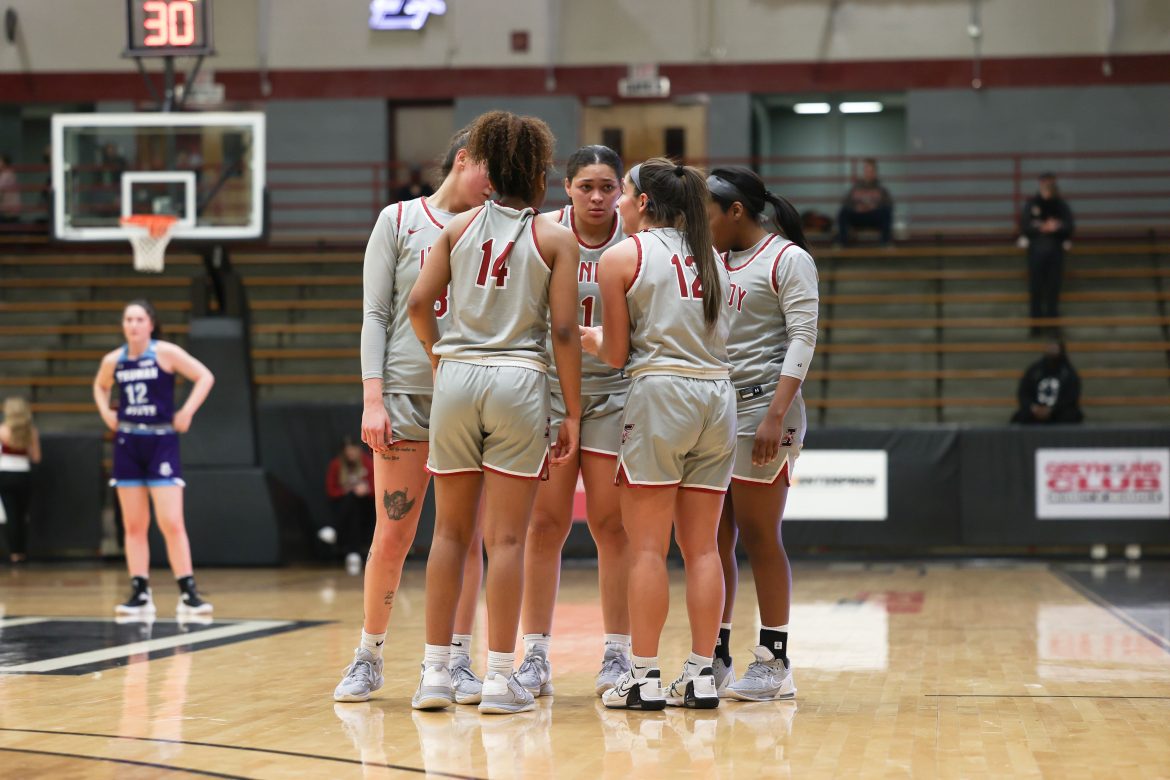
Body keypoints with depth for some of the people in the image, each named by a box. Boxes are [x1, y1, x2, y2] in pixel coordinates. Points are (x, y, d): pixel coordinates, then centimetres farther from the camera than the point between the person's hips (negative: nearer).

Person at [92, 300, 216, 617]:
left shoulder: (165, 352, -8)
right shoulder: (113, 360, 5)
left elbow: (205, 377, -8)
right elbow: (100, 386, 26)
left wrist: (187, 412, -14)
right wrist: (105, 413, 9)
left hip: (161, 442, -4)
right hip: (128, 444, 4)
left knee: (171, 522, -10)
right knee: (134, 525, 5)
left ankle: (188, 593, -6)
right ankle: (140, 594, 9)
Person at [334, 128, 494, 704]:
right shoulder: (399, 220, 6)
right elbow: (375, 314, 3)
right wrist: (373, 398, -6)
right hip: (406, 393, -2)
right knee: (392, 537, -1)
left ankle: (458, 660, 8)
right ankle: (368, 656, 13)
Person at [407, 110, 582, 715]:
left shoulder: (460, 227, 8)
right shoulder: (556, 238, 1)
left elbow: (419, 303, 0)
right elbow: (562, 331, -4)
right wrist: (572, 413, 1)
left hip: (457, 377, 3)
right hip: (519, 380, -3)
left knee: (450, 532, 10)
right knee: (506, 538, 0)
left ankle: (435, 671, 10)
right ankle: (500, 678, 1)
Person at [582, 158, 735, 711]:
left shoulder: (621, 257, -1)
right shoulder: (711, 258, 16)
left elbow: (617, 354, 0)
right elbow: (709, 333, 14)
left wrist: (589, 338, 22)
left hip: (661, 394, -6)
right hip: (718, 395, 6)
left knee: (647, 547, -2)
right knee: (702, 547, 7)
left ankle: (644, 676, -1)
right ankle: (701, 675, 7)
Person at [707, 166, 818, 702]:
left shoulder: (789, 259, -4)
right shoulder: (716, 261, 17)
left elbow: (802, 340, -11)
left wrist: (775, 415, -19)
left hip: (761, 410, -7)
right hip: (713, 411, 7)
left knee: (759, 537, -4)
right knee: (714, 539, 5)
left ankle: (774, 662, 2)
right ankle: (715, 658, 10)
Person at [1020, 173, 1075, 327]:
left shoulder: (1061, 205, 0)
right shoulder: (1032, 203, -3)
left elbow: (1070, 226, -2)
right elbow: (1025, 226, -7)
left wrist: (1057, 227, -23)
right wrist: (1042, 228, -23)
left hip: (1055, 250, 1)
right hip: (1036, 249, -1)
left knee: (1053, 286, 5)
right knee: (1035, 286, 2)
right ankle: (1035, 321, 12)